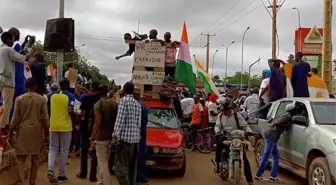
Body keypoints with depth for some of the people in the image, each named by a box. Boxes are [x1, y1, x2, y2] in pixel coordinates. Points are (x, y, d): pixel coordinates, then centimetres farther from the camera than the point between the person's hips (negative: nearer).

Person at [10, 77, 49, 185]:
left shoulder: (19, 99, -3)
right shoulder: (41, 99, -4)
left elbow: (15, 117, -2)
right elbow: (45, 117, -3)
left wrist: (11, 130, 10)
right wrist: (46, 130, 9)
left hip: (22, 131, 0)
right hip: (37, 130, 0)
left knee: (20, 158, 5)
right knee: (35, 158, 11)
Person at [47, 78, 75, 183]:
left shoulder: (52, 95, 5)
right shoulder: (70, 96, -7)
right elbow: (70, 111, -19)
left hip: (53, 126, 3)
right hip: (65, 126, -3)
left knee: (52, 149, 12)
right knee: (64, 151, 7)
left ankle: (50, 170, -8)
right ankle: (61, 175, 11)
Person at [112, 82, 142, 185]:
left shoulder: (123, 100, -6)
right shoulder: (138, 104, 13)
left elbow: (120, 119, -14)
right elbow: (139, 123, 12)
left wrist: (115, 135, -14)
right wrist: (136, 134, 18)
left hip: (124, 137, -7)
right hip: (135, 137, 7)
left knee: (121, 165, -8)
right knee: (132, 166, 12)